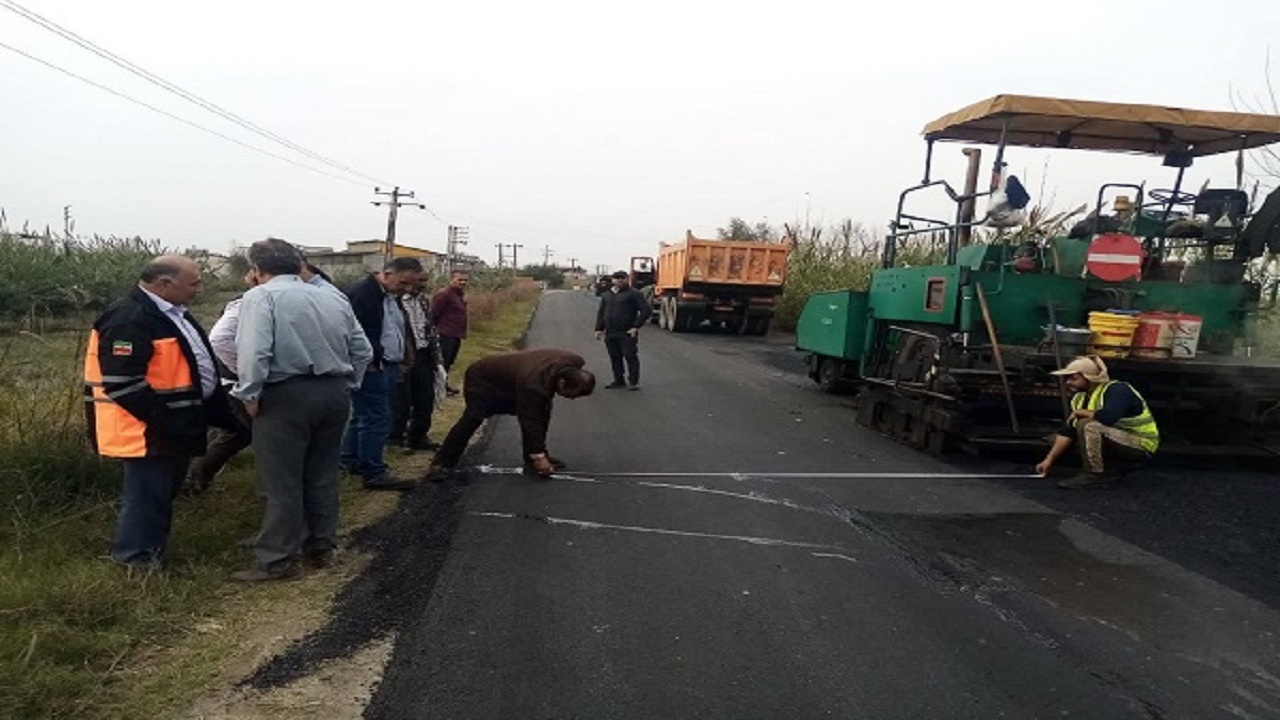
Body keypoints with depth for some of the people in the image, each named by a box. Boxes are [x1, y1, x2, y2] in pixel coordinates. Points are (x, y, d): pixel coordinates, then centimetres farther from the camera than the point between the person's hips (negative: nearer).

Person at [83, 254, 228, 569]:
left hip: (177, 426, 10)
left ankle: (154, 552, 34)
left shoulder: (172, 313, 13)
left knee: (164, 493, 20)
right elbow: (122, 383, -25)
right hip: (149, 430, -10)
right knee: (148, 495, 0)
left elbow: (195, 366, 22)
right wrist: (167, 422, -24)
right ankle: (136, 560, 14)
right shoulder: (129, 320, -21)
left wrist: (219, 408, 16)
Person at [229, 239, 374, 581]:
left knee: (282, 483, 2)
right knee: (322, 477, 16)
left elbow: (253, 352, -20)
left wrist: (249, 395, -10)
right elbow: (362, 351, 10)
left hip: (286, 396, -6)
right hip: (334, 394, 6)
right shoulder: (333, 298, 11)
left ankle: (278, 560, 8)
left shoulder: (261, 296, -7)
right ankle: (320, 548, 25)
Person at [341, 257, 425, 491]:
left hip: (388, 367, 10)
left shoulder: (393, 296, 15)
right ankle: (374, 473, -1)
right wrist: (373, 359, -21)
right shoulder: (360, 294, -17)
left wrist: (404, 350, 14)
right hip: (371, 369, -10)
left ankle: (350, 461, 31)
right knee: (376, 420, -8)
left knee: (362, 416, 19)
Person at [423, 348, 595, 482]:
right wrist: (538, 457, -32)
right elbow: (531, 423, -36)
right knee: (473, 417, -27)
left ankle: (531, 460, 6)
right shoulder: (533, 385, -42)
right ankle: (441, 463, -19)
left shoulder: (574, 363, -20)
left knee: (542, 413, -3)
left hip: (508, 380, 8)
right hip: (483, 379, -8)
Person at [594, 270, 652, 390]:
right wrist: (599, 329, 10)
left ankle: (633, 381, 3)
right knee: (614, 357, 10)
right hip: (610, 333, 6)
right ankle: (618, 380, 20)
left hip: (627, 333, -6)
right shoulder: (607, 295, 16)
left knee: (630, 357, -4)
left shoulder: (633, 294, -4)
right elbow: (600, 313, 21)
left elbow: (647, 310, -9)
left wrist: (636, 326, -13)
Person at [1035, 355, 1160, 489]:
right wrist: (1049, 459, -5)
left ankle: (1095, 476, -18)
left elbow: (1108, 417, -39)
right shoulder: (1080, 397, 2)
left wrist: (1080, 412, -20)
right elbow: (1067, 431, 1)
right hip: (1120, 442, 9)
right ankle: (1112, 471, 9)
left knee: (1090, 426, -31)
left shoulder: (1117, 390, -20)